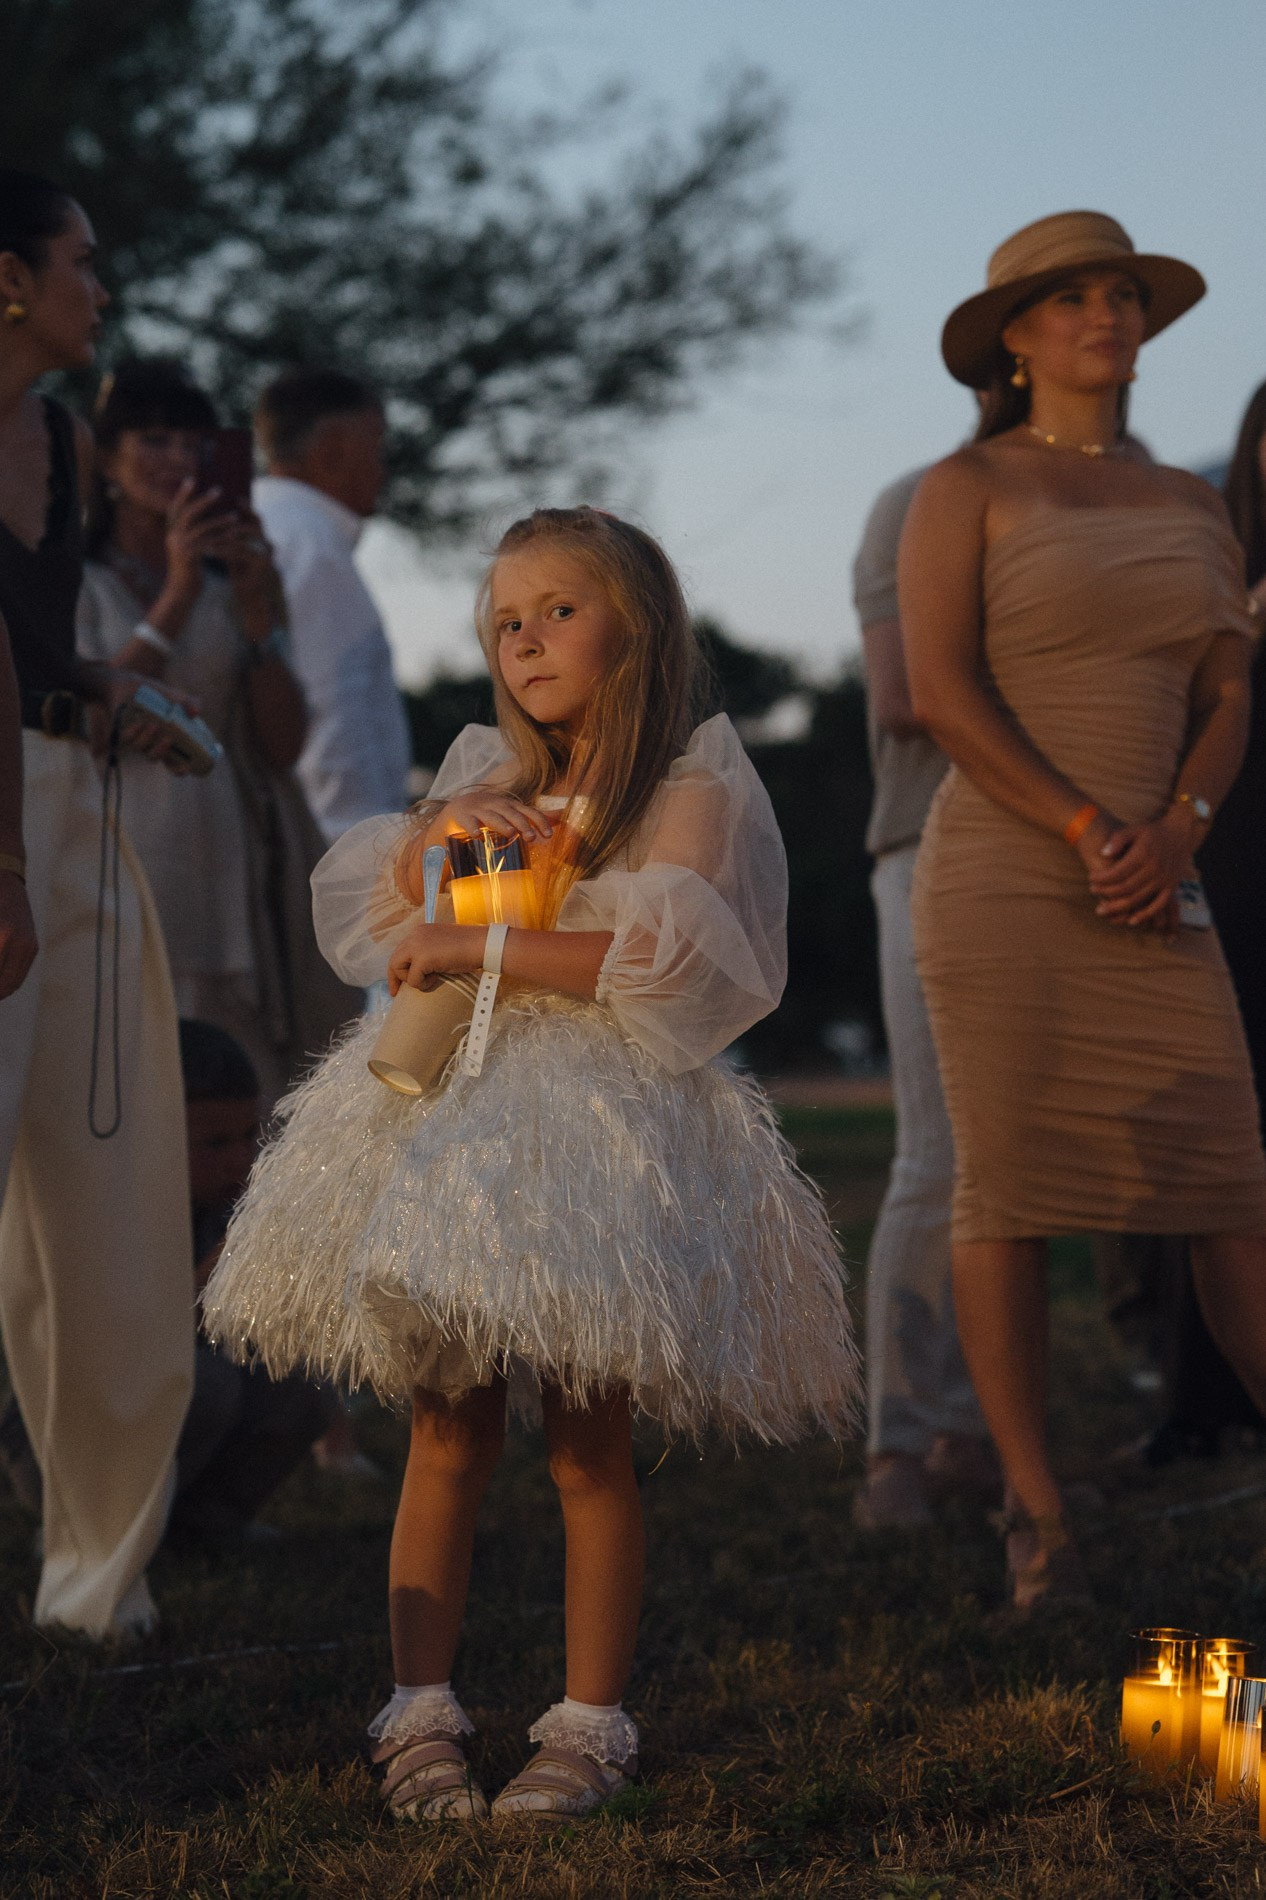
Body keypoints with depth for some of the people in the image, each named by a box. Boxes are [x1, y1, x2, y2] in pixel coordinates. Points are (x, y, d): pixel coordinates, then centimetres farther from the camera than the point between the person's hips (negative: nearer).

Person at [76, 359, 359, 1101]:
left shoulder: (238, 584, 19)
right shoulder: (75, 585, 8)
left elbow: (285, 745, 9)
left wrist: (258, 616, -4)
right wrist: (176, 600, -11)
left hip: (232, 866, 3)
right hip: (127, 859, -3)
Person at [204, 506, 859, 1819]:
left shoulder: (688, 785, -2)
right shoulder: (489, 775, 16)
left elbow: (659, 959, -16)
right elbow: (367, 924, 18)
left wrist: (480, 950, -17)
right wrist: (432, 834, -1)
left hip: (610, 1121, -4)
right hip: (455, 1112, 5)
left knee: (588, 1445, -2)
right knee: (449, 1431, 1)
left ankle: (590, 1726, 6)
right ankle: (420, 1716, 6)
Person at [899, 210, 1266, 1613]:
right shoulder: (967, 489, 2)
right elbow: (944, 692, -7)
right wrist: (1090, 833, -14)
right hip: (1001, 878, -4)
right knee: (1008, 1191, -4)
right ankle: (1035, 1513, 3)